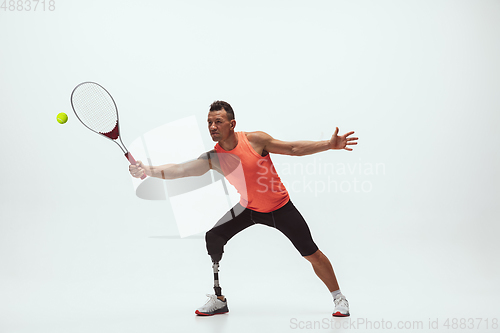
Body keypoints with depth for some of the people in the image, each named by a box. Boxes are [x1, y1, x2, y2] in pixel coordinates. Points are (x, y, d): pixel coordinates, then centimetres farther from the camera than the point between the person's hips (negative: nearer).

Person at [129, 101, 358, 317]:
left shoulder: (255, 139, -22)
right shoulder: (212, 158, -14)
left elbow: (294, 148, -14)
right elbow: (180, 170, -23)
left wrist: (329, 144, -18)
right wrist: (148, 170, -37)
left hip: (280, 208, -3)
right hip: (248, 208, 3)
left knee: (311, 254, -3)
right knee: (213, 238, -10)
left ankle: (338, 297, 22)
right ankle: (219, 300, 6)